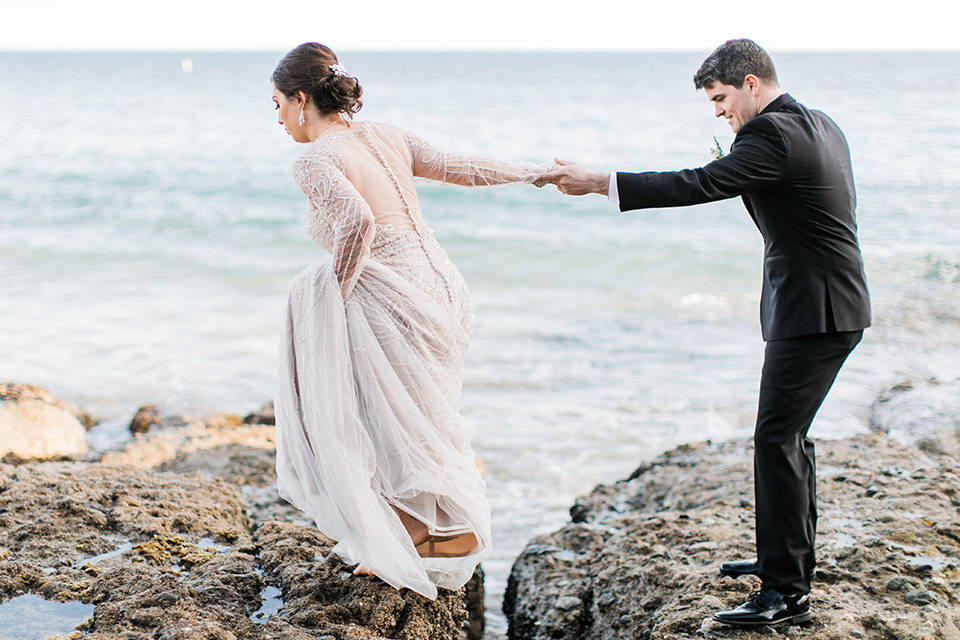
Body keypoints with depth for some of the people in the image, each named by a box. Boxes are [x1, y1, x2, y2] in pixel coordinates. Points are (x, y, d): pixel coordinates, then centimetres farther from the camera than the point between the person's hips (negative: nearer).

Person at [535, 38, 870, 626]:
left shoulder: (773, 132, -17)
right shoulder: (821, 124, 14)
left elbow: (699, 185, -23)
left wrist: (599, 183, -21)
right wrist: (753, 190, 13)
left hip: (815, 312, -11)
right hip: (831, 306, 11)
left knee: (777, 439, -9)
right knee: (788, 434, 19)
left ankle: (788, 592, -4)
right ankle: (788, 556, 32)